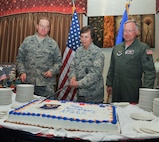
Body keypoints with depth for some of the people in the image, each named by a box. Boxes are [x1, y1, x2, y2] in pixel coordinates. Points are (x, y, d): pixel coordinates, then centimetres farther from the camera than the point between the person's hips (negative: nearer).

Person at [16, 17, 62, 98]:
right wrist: (22, 72, -1)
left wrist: (52, 71, -9)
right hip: (28, 82, 1)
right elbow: (20, 58, 11)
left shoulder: (53, 44, 6)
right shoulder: (27, 41, 9)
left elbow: (58, 62, 7)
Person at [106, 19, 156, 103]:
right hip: (116, 89, 5)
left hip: (133, 90, -4)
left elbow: (150, 71, -9)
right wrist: (109, 84, 14)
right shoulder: (117, 48, 12)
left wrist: (146, 89, -15)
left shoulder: (143, 48, -5)